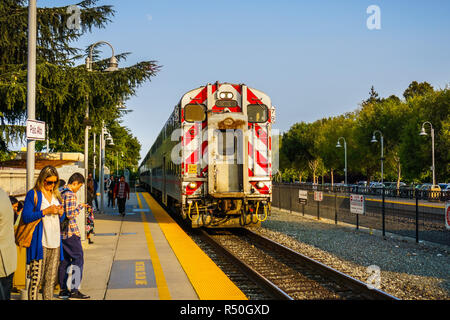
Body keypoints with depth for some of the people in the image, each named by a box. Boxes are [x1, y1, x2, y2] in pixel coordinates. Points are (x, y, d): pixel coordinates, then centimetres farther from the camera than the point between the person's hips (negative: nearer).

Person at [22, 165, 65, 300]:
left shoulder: (56, 194, 16)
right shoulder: (33, 194, -2)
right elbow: (25, 217, -10)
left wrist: (61, 213, 1)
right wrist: (46, 211, -16)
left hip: (55, 242, 6)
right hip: (40, 243, -6)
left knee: (51, 279, 9)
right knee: (36, 279, -8)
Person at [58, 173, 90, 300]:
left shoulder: (59, 192, 13)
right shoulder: (70, 194, -15)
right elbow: (70, 214, -21)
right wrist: (80, 206, -8)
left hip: (61, 232, 9)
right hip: (71, 232, -9)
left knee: (65, 260, 13)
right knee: (78, 258, -5)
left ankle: (63, 290, 17)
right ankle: (74, 290, -8)